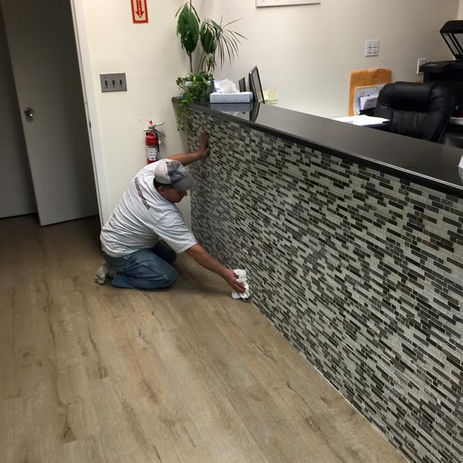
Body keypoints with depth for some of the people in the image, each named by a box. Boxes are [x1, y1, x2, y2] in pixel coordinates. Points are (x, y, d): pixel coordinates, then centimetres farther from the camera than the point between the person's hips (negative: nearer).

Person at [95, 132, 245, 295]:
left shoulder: (147, 172, -16)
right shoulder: (165, 215, -33)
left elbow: (171, 161, 7)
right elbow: (194, 250, -31)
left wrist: (199, 154, -1)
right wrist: (224, 273, -26)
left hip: (113, 237, 9)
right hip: (120, 251, -8)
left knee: (169, 255, 16)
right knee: (168, 276, -14)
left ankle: (119, 266, 16)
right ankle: (119, 276, -1)